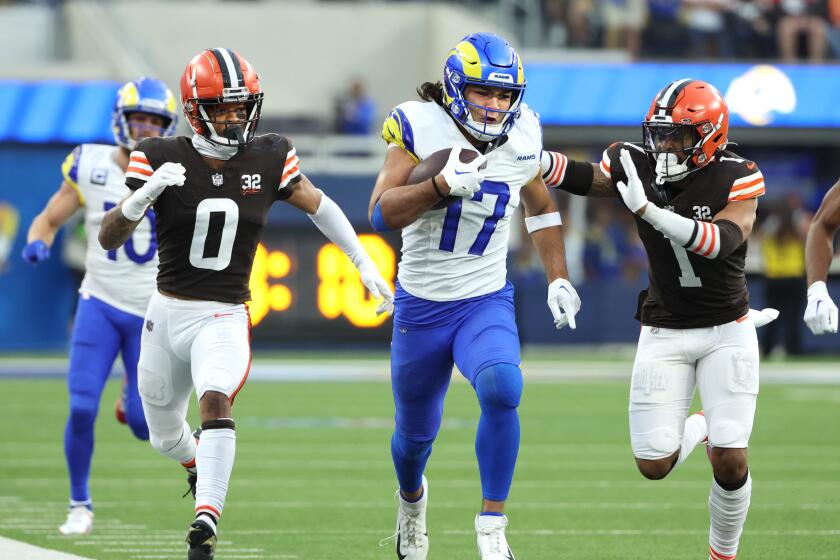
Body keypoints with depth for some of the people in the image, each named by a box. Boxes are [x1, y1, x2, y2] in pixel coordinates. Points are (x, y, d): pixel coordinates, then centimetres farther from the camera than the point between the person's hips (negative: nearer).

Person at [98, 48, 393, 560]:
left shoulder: (268, 159, -4)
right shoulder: (162, 159, -9)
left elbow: (318, 205, 14)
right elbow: (109, 239, -12)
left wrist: (365, 264, 12)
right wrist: (145, 194, -31)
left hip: (225, 319, -1)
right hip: (167, 313, 2)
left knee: (215, 400, -31)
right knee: (165, 436, 18)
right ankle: (199, 466, 54)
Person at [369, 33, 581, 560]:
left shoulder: (522, 138, -3)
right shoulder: (422, 128, -13)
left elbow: (541, 206, 17)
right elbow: (383, 213, -19)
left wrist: (558, 279, 11)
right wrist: (442, 185, -33)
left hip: (487, 302, 1)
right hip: (421, 304, -1)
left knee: (502, 391, -29)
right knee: (416, 430, 14)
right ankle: (412, 498, 50)